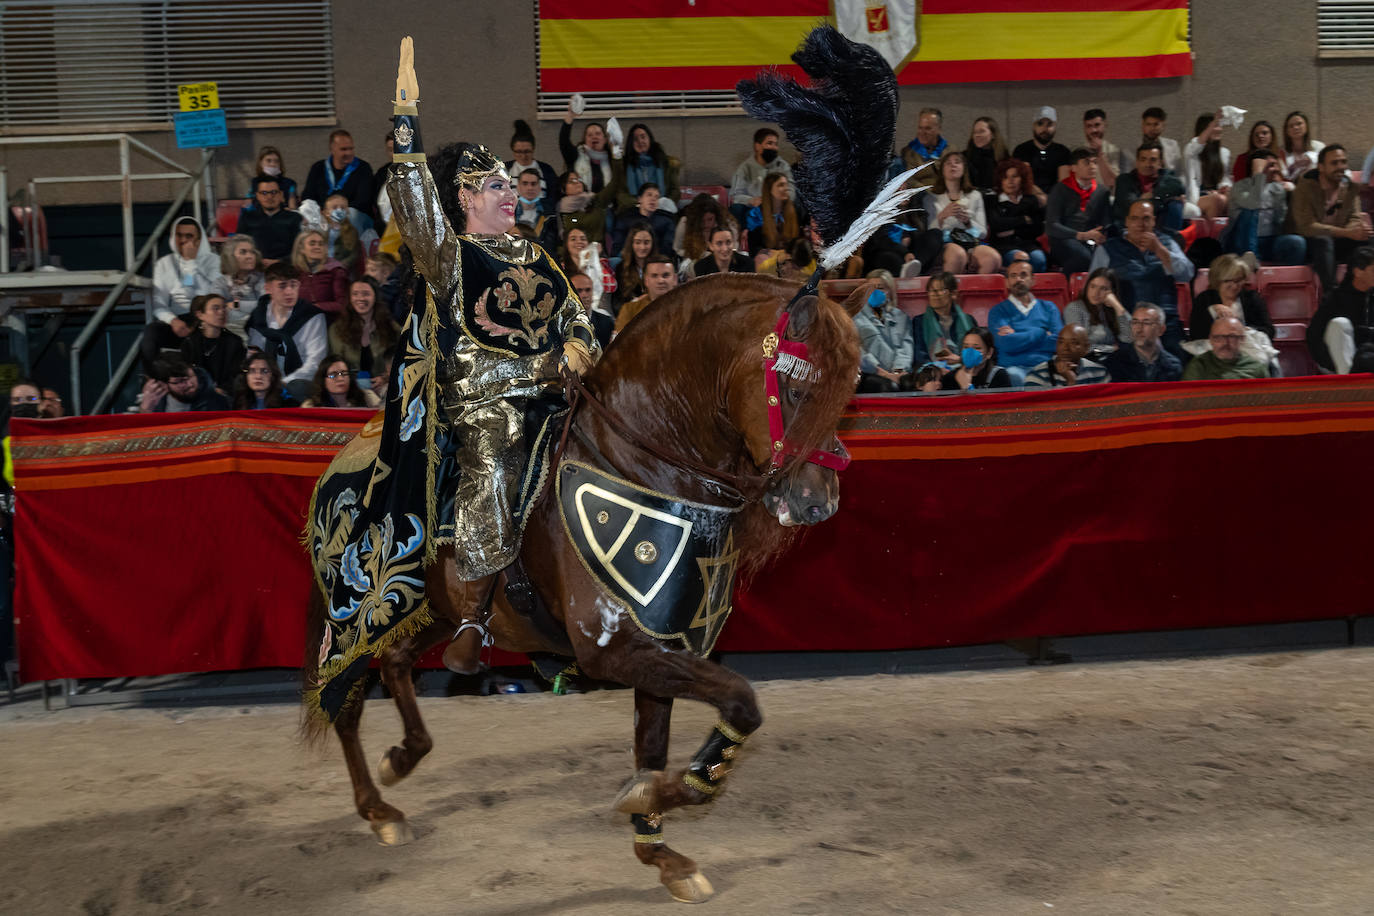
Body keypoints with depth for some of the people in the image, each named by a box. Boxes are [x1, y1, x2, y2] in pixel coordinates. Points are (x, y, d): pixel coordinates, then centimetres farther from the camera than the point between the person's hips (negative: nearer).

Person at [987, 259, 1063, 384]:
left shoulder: (1049, 307, 22)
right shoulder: (998, 311, 13)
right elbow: (1006, 344, -7)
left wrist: (1018, 337, 0)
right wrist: (1041, 333, 2)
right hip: (1016, 368, -3)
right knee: (1013, 376, -40)